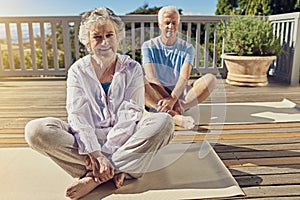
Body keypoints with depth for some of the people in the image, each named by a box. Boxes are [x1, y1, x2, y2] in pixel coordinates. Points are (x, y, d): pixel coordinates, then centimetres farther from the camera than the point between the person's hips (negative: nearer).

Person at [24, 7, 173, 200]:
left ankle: (94, 177, -27)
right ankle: (118, 169, -26)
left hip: (124, 139, 0)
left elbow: (131, 114, -8)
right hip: (86, 140, 1)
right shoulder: (78, 70, 4)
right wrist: (94, 153, -24)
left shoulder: (132, 69, 3)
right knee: (35, 130, -23)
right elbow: (78, 115, -8)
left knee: (164, 121, -28)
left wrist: (105, 154, -20)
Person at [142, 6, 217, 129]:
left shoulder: (187, 48, 5)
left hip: (179, 94, 2)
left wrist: (172, 99, -30)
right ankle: (174, 115, -47)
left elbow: (184, 77, -11)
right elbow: (151, 78, -12)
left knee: (210, 79, -19)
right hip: (156, 96, -1)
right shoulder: (149, 46, 2)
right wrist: (171, 101, -24)